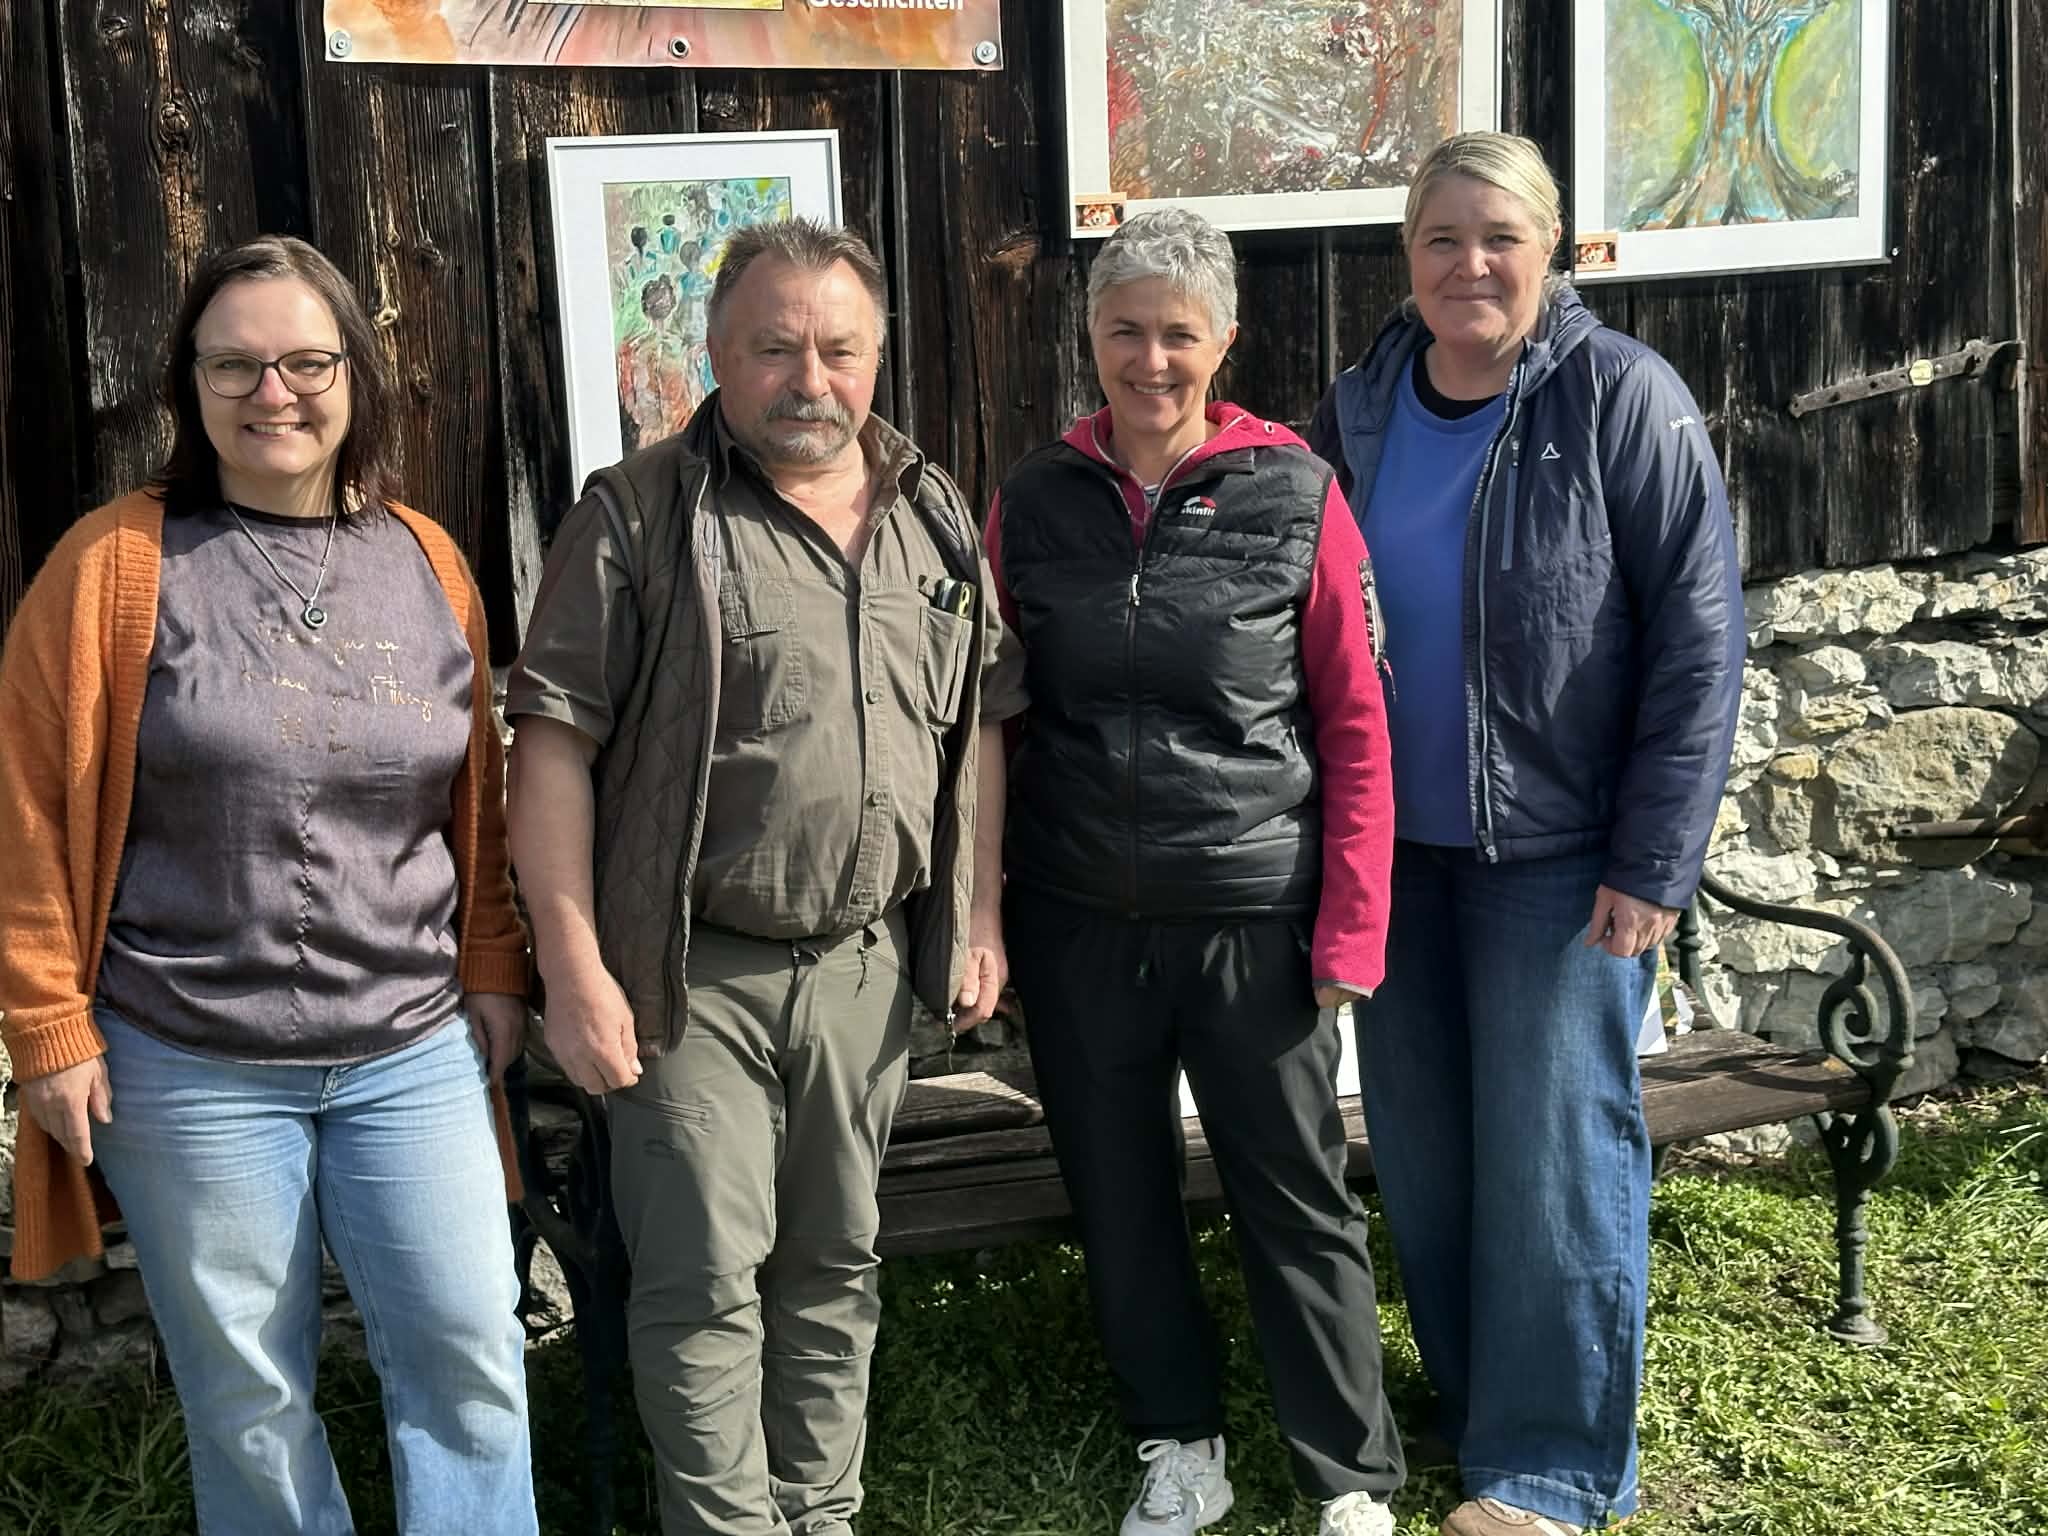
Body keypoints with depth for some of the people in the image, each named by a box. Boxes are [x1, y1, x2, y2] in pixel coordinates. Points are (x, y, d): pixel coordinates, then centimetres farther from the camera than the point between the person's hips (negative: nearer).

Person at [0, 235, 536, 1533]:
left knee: (472, 1356, 3)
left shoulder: (426, 560, 6)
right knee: (249, 1394, 9)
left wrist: (493, 969, 10)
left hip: (414, 1053, 3)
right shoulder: (118, 562, -5)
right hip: (189, 1070, -2)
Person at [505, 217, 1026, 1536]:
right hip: (695, 978, -5)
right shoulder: (640, 517, -8)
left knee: (836, 1266, 15)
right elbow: (554, 744, -11)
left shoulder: (935, 518, 9)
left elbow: (978, 725, 15)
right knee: (706, 1282, -2)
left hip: (869, 965, 5)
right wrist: (576, 971, -15)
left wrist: (977, 917, 8)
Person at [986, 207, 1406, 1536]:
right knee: (1119, 1197, 13)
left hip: (1253, 918, -3)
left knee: (1295, 1201, 6)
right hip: (1078, 923, 3)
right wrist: (985, 907, 3)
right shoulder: (1034, 501, 3)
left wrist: (1351, 928, -8)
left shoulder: (1295, 496, -4)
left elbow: (1357, 727, -3)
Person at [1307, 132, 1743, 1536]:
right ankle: (1475, 1402, 31)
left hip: (1561, 847, -5)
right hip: (1397, 846, 5)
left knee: (1553, 1152, 0)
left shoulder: (1622, 398, -9)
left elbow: (1698, 639, -11)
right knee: (1420, 1149, 12)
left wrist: (1654, 862, -14)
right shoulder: (1358, 413, 5)